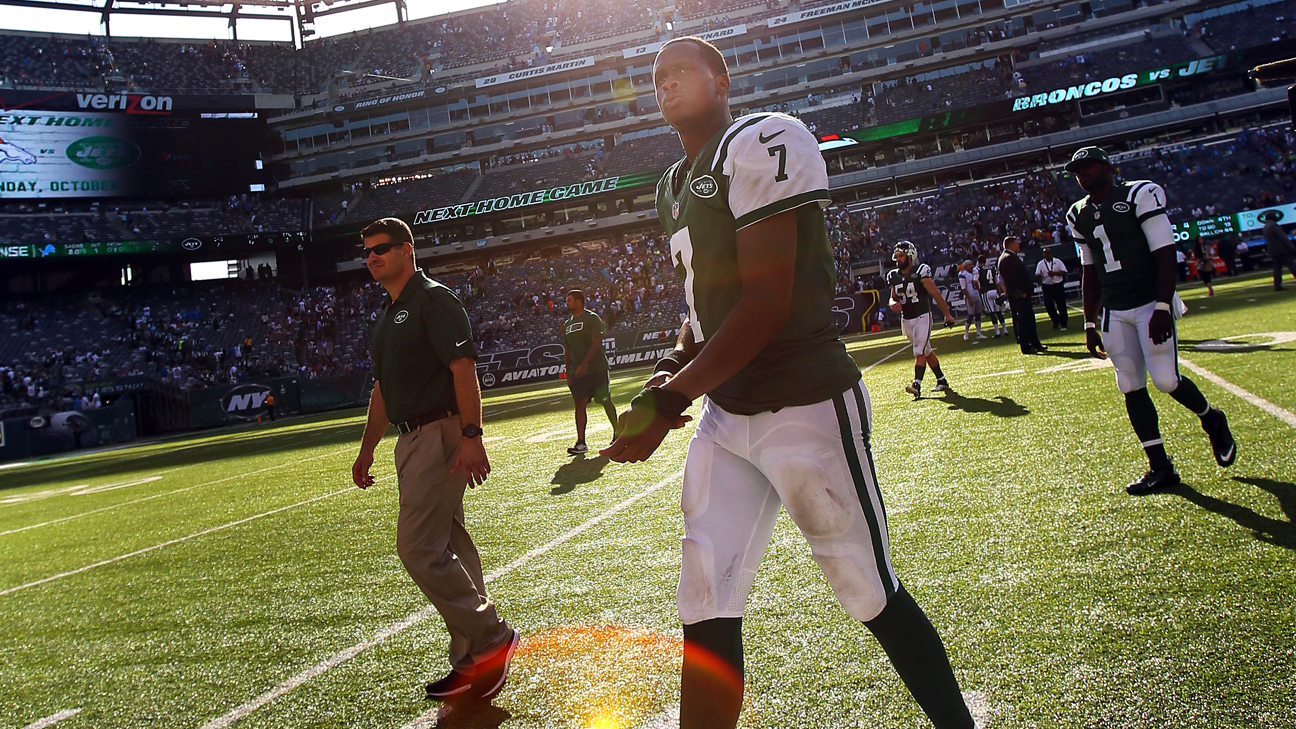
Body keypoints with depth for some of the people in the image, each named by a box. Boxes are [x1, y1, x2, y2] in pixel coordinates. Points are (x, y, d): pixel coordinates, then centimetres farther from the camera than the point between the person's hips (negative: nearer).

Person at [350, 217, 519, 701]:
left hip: (440, 436, -9)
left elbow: (464, 367, -17)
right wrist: (366, 450, 25)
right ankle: (475, 662, 17)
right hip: (411, 440, 10)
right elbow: (383, 390, 27)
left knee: (419, 548, -13)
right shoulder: (386, 317, 21)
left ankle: (491, 638, -1)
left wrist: (471, 436, -26)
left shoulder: (433, 299, -7)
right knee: (447, 550, 10)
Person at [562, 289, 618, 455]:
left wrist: (585, 364, -23)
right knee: (579, 404, -2)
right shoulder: (567, 324, 17)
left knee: (606, 402, 3)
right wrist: (568, 374, 15)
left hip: (596, 368, -6)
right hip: (577, 371, 6)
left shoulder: (591, 318, -7)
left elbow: (596, 343, -16)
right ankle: (581, 443, -4)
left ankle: (617, 433, 20)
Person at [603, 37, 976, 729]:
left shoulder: (761, 144, -12)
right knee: (706, 608, 6)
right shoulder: (674, 187, 16)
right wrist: (675, 366, 0)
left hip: (804, 406, -8)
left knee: (871, 594, 5)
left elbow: (766, 305, -19)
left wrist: (670, 401, -20)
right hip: (724, 416, 8)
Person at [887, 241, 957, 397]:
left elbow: (936, 294, -9)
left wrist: (947, 314, -6)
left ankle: (917, 385, -21)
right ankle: (942, 380, 26)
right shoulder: (894, 276, 6)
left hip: (922, 317, -6)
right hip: (906, 319, 6)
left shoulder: (920, 272, -12)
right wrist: (893, 303, -8)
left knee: (919, 351, -15)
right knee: (926, 351, 15)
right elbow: (893, 297, 17)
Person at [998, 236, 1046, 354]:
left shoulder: (1009, 257, 20)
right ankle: (1025, 347, -3)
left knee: (1029, 318, 14)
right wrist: (1021, 292, -22)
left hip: (1021, 294, 11)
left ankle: (1035, 344, 20)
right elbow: (1013, 278, -22)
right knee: (1022, 320, -7)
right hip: (1019, 295, -11)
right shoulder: (1009, 258, -15)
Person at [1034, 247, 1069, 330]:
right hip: (1047, 287, 1)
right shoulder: (1040, 263, 6)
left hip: (1058, 285, -1)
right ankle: (1056, 319, 16)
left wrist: (1054, 273, -18)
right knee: (1048, 304, -9)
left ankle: (1063, 324, 9)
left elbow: (1064, 272, -3)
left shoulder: (1057, 261, 3)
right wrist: (1039, 275, -27)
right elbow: (1037, 275, -3)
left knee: (1061, 305, -1)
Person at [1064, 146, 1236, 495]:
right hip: (1114, 313, 6)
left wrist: (1162, 308, -20)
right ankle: (1160, 467, 11)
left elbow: (1165, 255, -11)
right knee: (1131, 388, 3)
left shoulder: (1140, 195, -7)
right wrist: (1090, 324, 14)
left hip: (1151, 305, -6)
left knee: (1165, 380, -12)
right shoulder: (1080, 215, 11)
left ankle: (1212, 420, 21)